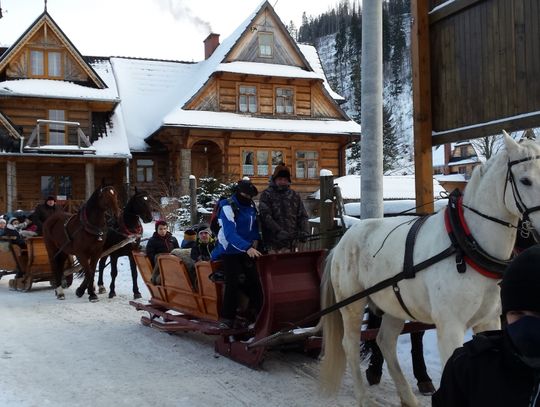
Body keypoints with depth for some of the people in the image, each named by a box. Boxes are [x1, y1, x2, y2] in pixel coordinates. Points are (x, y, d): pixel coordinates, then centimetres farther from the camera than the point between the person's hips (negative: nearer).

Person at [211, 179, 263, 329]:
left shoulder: (251, 206, 7)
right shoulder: (228, 208, -17)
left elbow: (255, 226, 22)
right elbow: (230, 234, -28)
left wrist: (255, 240, 2)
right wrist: (247, 247, -39)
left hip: (247, 251, 7)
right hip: (229, 251, -7)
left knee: (254, 280, 0)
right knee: (233, 283, -15)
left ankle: (256, 312, 13)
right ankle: (227, 318, -8)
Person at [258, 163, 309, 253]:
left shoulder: (294, 195, 14)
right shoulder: (267, 195, 2)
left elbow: (302, 216, 12)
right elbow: (265, 216, -10)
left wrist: (304, 231, -7)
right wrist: (278, 231, -22)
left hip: (290, 243, 3)